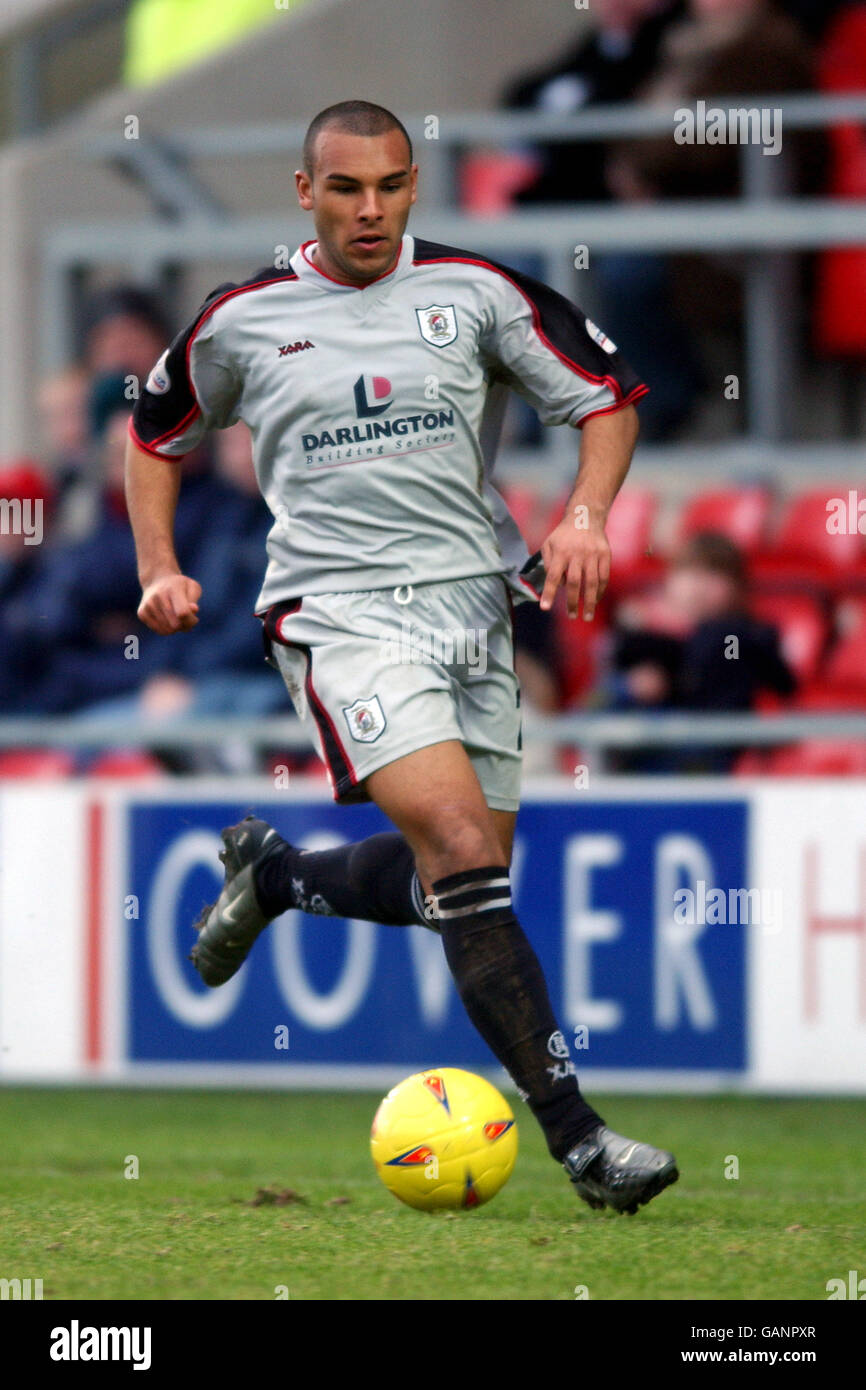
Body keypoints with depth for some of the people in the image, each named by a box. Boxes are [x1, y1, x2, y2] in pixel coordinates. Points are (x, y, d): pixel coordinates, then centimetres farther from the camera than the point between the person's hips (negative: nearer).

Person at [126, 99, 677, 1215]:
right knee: (465, 851, -22)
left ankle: (272, 874, 40)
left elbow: (609, 399, 6)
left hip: (472, 602, 4)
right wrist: (159, 568, 7)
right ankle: (575, 1133, -24)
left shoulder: (475, 293, 3)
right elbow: (154, 432, 20)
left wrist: (584, 518, -11)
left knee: (460, 883, 10)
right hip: (339, 613, -4)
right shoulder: (242, 320, 3)